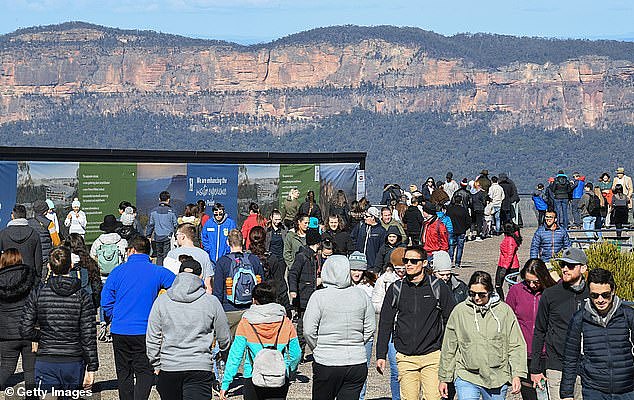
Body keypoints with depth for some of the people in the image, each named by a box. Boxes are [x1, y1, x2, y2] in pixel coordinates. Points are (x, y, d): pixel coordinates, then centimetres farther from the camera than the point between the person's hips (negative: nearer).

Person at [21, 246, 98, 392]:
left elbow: (26, 331, -6)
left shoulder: (37, 294, -3)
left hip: (46, 364, 0)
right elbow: (89, 336, -6)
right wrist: (91, 368, -1)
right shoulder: (82, 296, -4)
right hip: (74, 364, 1)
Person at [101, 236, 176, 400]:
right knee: (145, 373, 2)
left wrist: (113, 318, 13)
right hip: (145, 331, -2)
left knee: (124, 373, 14)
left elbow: (106, 300, -1)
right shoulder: (157, 272, -2)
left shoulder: (118, 271, -1)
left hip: (119, 331, 2)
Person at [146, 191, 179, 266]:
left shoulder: (154, 211, 2)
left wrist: (148, 236, 15)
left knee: (159, 256, 13)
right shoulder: (171, 211, -6)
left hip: (158, 237, 3)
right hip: (168, 237, -3)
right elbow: (175, 224, -3)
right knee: (166, 256, -1)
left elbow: (150, 224, 7)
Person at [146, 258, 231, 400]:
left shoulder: (161, 301, 2)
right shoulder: (211, 302, -2)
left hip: (168, 368, 2)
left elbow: (152, 340, 4)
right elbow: (224, 339, 8)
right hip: (200, 369, -2)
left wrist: (156, 365, 16)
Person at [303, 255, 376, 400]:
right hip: (357, 363, 3)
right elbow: (370, 329, 7)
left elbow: (309, 331, -10)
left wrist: (317, 349, 6)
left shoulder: (319, 297, -10)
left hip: (327, 362, -3)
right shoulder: (362, 296, 2)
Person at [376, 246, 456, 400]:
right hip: (405, 357, 2)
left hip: (432, 355, -2)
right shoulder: (396, 289, 6)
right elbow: (385, 324, 11)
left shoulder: (438, 287, 2)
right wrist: (381, 355, 8)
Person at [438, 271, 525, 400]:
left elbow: (516, 345, 2)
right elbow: (448, 348, 7)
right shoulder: (459, 311, 0)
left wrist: (517, 375, -6)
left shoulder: (504, 310, 0)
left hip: (497, 378, 1)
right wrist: (444, 378, 9)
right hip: (466, 377, -1)